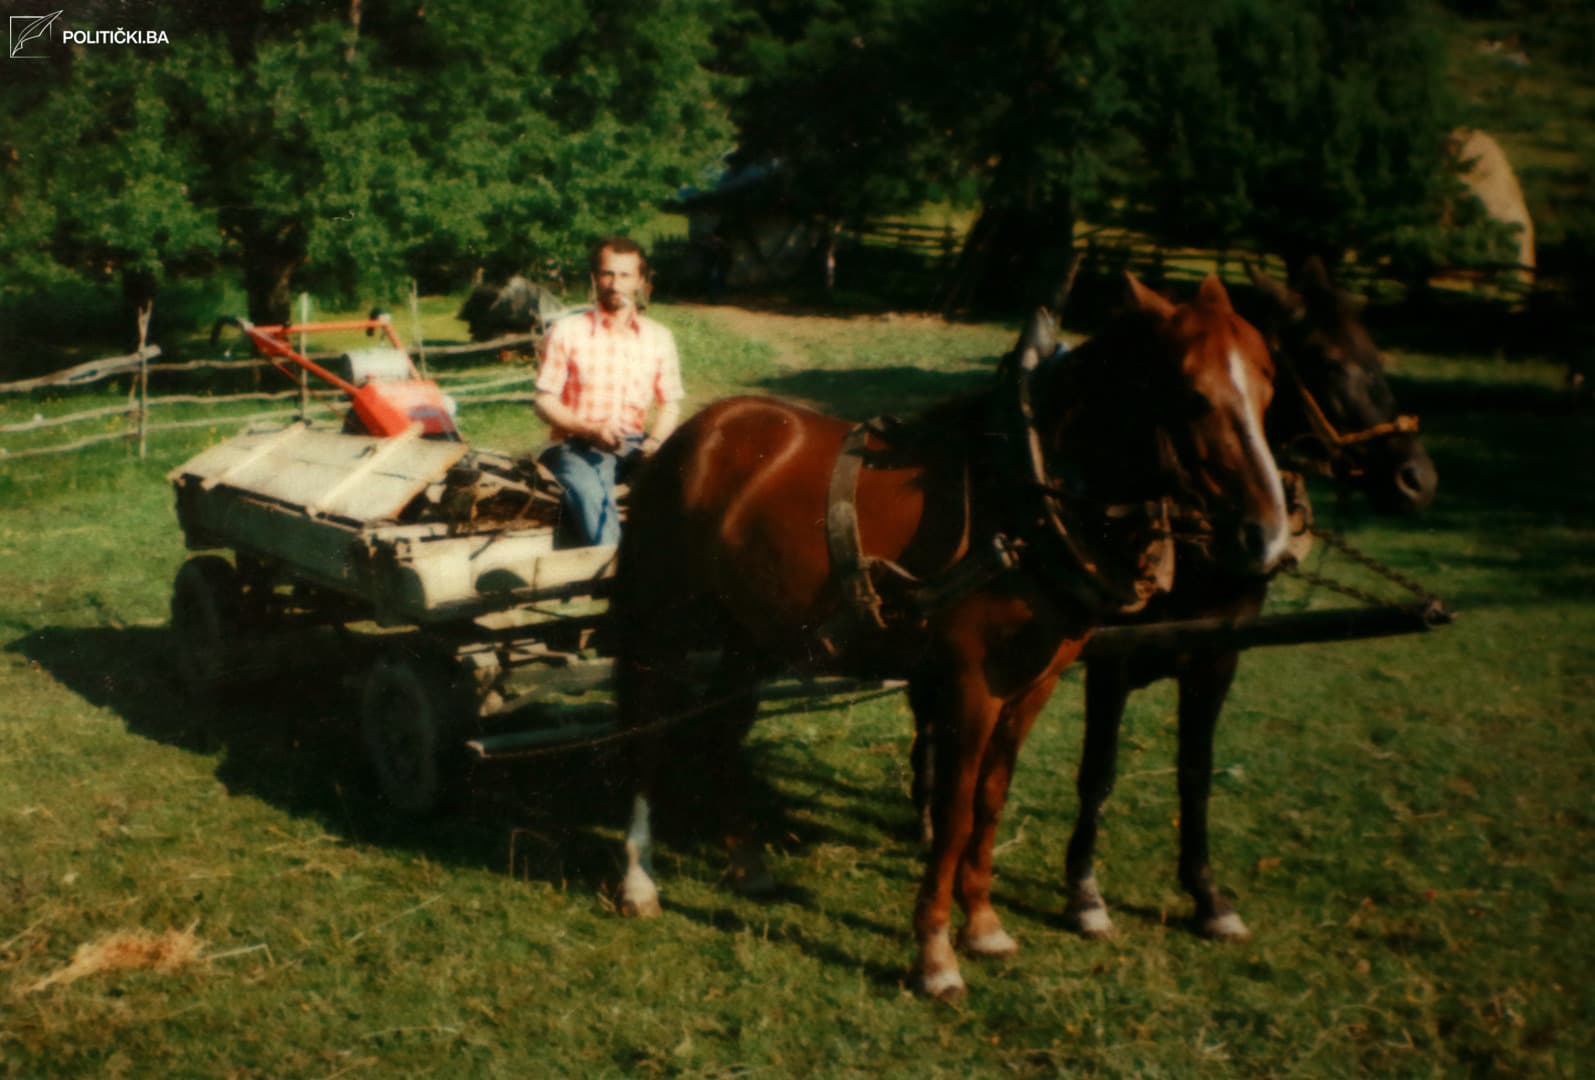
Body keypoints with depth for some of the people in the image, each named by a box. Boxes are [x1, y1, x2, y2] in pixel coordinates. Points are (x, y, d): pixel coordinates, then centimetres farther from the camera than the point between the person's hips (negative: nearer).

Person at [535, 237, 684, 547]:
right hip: (577, 445, -3)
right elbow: (544, 401, 1)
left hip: (634, 444, 3)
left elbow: (670, 404, 13)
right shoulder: (566, 332, 3)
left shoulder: (659, 338, 12)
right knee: (591, 495, -36)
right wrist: (592, 430, -15)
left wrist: (654, 442, -9)